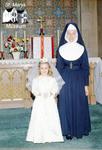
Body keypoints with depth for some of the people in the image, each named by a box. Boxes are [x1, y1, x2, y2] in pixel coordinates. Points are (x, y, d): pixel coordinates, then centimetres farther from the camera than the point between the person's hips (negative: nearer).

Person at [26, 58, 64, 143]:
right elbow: (34, 90, 0)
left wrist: (53, 93, -17)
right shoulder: (36, 79, 5)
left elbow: (56, 89, 2)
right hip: (39, 101, 0)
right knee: (39, 119, -2)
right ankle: (39, 136, 6)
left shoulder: (52, 79, 5)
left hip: (50, 101, 0)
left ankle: (51, 135, 8)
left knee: (51, 118, -2)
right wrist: (39, 94, -16)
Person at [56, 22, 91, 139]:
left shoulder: (82, 49, 3)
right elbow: (59, 68, 4)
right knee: (66, 105, 1)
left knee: (79, 105, 3)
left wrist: (86, 85, -3)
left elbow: (85, 68, 2)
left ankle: (79, 130, 18)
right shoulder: (61, 49, 4)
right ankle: (68, 131, 12)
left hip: (79, 80, 0)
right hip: (65, 80, 0)